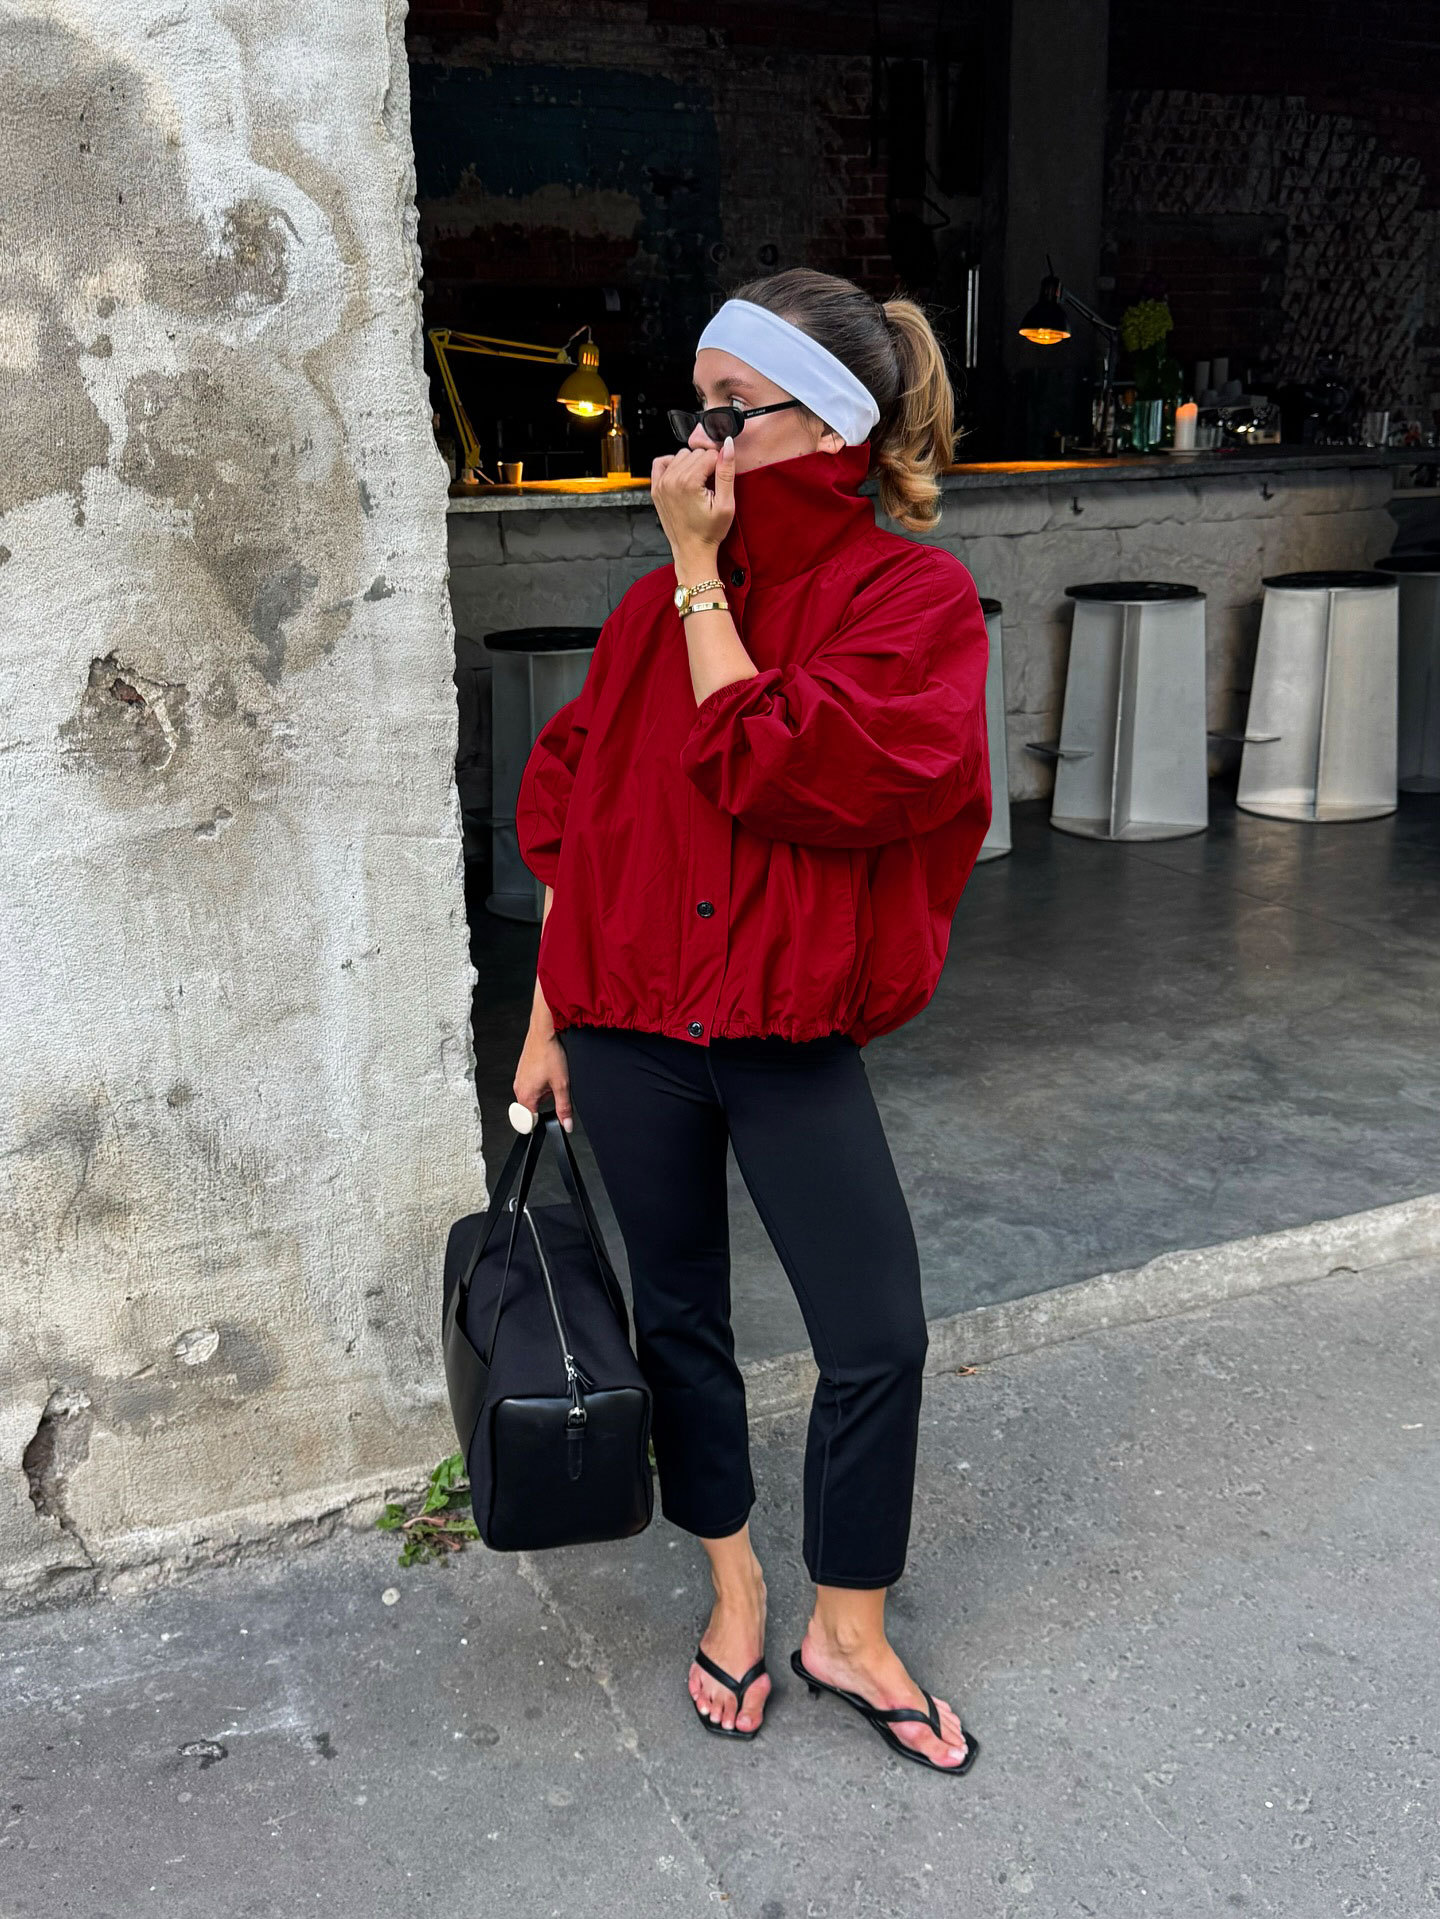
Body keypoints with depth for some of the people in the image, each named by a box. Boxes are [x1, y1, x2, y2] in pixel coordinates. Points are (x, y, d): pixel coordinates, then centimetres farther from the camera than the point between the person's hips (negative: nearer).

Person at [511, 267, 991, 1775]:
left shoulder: (914, 598, -8)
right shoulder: (667, 599, 3)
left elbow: (764, 773, -22)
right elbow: (577, 813, 8)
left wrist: (700, 572, -14)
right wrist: (546, 1020, 7)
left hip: (790, 1033, -3)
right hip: (629, 1024, 3)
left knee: (877, 1341, 3)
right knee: (679, 1316, 15)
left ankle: (848, 1633, 28)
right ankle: (734, 1590, 38)